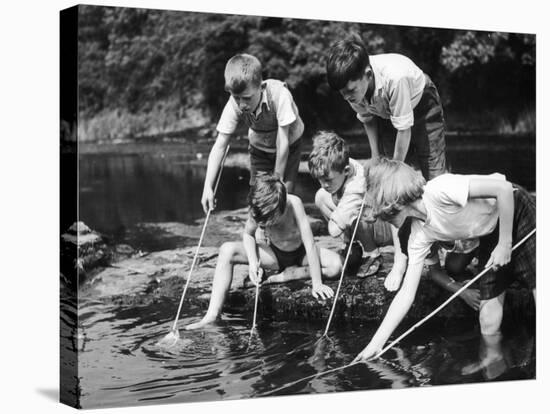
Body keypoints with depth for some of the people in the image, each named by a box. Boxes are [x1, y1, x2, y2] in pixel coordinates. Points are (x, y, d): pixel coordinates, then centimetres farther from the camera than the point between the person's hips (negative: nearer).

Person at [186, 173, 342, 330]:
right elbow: (248, 234, -5)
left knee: (336, 265, -31)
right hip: (274, 253, 1)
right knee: (227, 250, -23)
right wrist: (253, 262, -23)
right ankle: (212, 315, -28)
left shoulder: (294, 204, -34)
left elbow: (310, 244, -32)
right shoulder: (257, 209, -25)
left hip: (299, 253, -1)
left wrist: (317, 284, -33)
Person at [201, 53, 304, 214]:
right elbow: (219, 146, -26)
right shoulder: (234, 106, -29)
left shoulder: (279, 94, -39)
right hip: (259, 148, 3)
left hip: (289, 145, -2)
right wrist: (208, 187, -34)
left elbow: (283, 142, -32)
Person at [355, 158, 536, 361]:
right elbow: (406, 294, -6)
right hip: (490, 235, 7)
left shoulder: (439, 190, -31)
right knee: (488, 316, 2)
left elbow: (504, 188, -29)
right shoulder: (419, 237, -9)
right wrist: (376, 343, -10)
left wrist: (505, 243, -23)